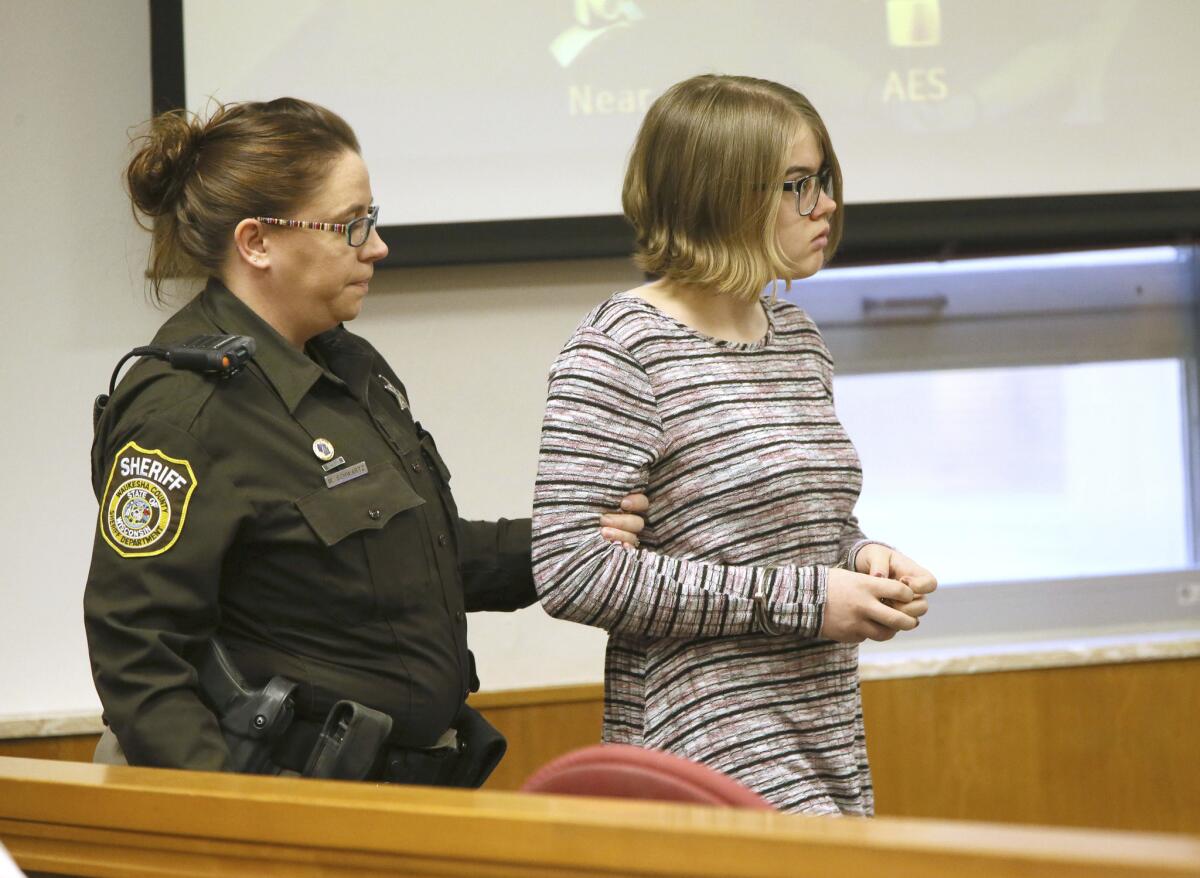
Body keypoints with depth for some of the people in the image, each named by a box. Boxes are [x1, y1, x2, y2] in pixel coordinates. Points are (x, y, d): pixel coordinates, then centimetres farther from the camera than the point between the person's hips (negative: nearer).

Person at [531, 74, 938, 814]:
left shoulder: (798, 337, 15)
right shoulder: (621, 350, -10)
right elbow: (567, 570, -18)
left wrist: (864, 558, 2)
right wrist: (800, 598, -17)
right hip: (708, 749, -8)